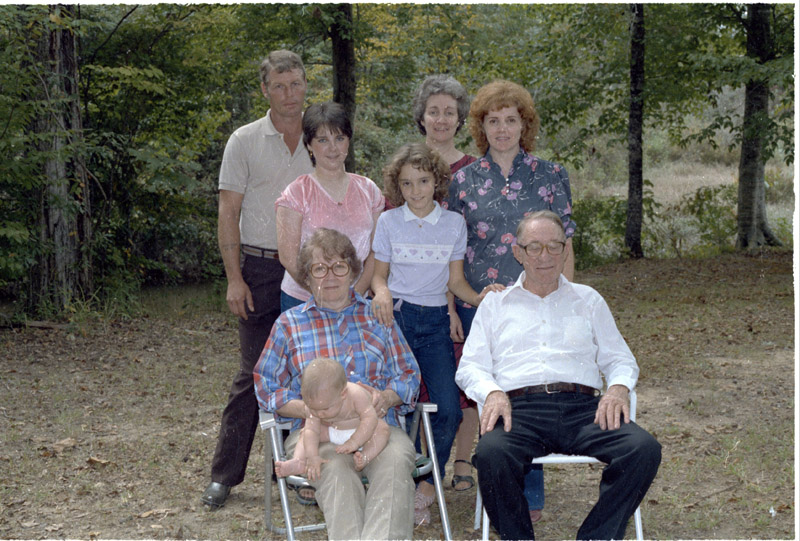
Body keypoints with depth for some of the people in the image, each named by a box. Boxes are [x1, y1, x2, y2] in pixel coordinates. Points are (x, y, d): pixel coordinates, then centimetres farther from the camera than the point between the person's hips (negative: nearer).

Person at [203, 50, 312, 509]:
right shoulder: (245, 141, 2)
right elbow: (229, 212, -1)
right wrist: (235, 278, -9)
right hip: (262, 269, -3)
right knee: (254, 372, -3)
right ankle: (225, 474, 5)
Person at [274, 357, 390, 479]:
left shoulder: (356, 395, -34)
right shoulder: (314, 405, -23)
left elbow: (370, 418, -37)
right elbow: (312, 430, -28)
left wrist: (354, 442, -45)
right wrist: (312, 456, -41)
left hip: (359, 432, -3)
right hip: (331, 432, 3)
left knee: (382, 428, -30)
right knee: (305, 431, -12)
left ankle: (365, 457, -45)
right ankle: (298, 462, -29)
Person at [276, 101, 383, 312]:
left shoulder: (368, 190, 7)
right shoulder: (297, 193, -3)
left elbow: (375, 252, 4)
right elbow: (289, 257, -9)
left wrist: (356, 293, -8)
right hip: (303, 299, -2)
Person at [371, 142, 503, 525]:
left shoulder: (454, 223, 7)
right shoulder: (388, 222, 5)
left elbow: (455, 281, 8)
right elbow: (379, 275, 8)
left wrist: (479, 298, -11)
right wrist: (382, 293, -15)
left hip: (435, 321, 1)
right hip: (395, 317, -1)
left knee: (448, 410, -11)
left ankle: (429, 483, 11)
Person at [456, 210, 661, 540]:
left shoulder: (588, 300, 27)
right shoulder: (495, 304, 24)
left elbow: (620, 358, 22)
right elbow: (471, 366, 15)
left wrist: (618, 388, -3)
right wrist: (493, 392, -9)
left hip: (582, 407, 2)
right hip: (518, 408, -1)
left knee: (644, 450, -29)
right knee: (491, 454, -37)